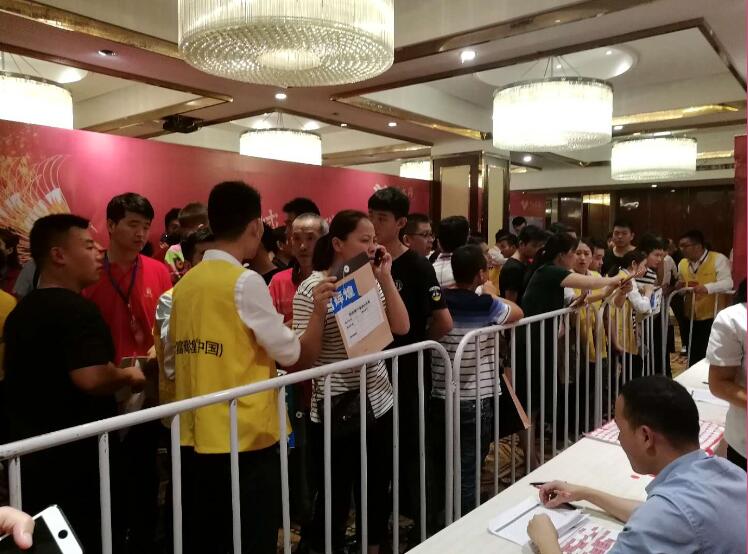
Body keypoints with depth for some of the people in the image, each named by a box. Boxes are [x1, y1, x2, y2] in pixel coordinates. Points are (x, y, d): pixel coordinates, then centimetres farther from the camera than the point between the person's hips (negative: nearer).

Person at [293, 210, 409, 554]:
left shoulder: (373, 282, 4)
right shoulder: (312, 288, -12)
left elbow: (402, 328, -6)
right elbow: (304, 360, -16)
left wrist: (385, 278, -11)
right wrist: (320, 308, -27)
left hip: (379, 405, 6)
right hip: (336, 411, -5)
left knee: (377, 493, 19)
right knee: (335, 500, 9)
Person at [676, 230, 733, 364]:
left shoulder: (718, 259, -10)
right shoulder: (682, 263, 9)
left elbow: (728, 283, -20)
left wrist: (707, 287, -36)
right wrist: (678, 287, -1)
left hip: (713, 317, -6)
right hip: (691, 317, 6)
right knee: (694, 355, 13)